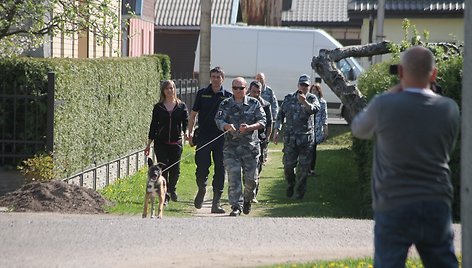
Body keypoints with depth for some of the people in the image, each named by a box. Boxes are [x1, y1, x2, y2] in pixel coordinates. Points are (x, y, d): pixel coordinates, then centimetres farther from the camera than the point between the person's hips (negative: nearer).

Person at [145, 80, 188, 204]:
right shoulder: (158, 107, 5)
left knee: (175, 169, 5)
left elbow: (186, 122, 1)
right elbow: (153, 125, 8)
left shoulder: (181, 106, 5)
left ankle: (172, 189, 32)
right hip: (161, 143, 0)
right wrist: (149, 144, 9)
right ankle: (165, 195, 1)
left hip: (176, 143, 0)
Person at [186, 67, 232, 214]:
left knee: (220, 170, 0)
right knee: (201, 168, -1)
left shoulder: (228, 96, 4)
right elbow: (193, 114, 9)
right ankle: (201, 190, 28)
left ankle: (216, 202, 5)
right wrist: (190, 132, 2)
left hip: (221, 137, 0)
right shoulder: (202, 93, 5)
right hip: (203, 136, 0)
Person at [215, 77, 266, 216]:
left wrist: (249, 127, -20)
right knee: (233, 176, -8)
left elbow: (262, 121, -1)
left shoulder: (254, 103, 5)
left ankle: (247, 200, 30)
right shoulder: (225, 104, 6)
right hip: (231, 146, 0)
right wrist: (227, 126, -28)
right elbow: (218, 120, -5)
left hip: (250, 146, 0)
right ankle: (236, 206, -3)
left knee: (251, 178, 4)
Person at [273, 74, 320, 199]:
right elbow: (280, 115, 14)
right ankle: (291, 184, 27)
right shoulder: (289, 98, 10)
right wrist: (276, 130, 5)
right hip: (290, 137, 1)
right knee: (288, 165, 1)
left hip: (306, 138, -1)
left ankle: (299, 191, 11)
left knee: (303, 168, 0)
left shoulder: (312, 98, 4)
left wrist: (305, 102, -37)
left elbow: (316, 109, -19)